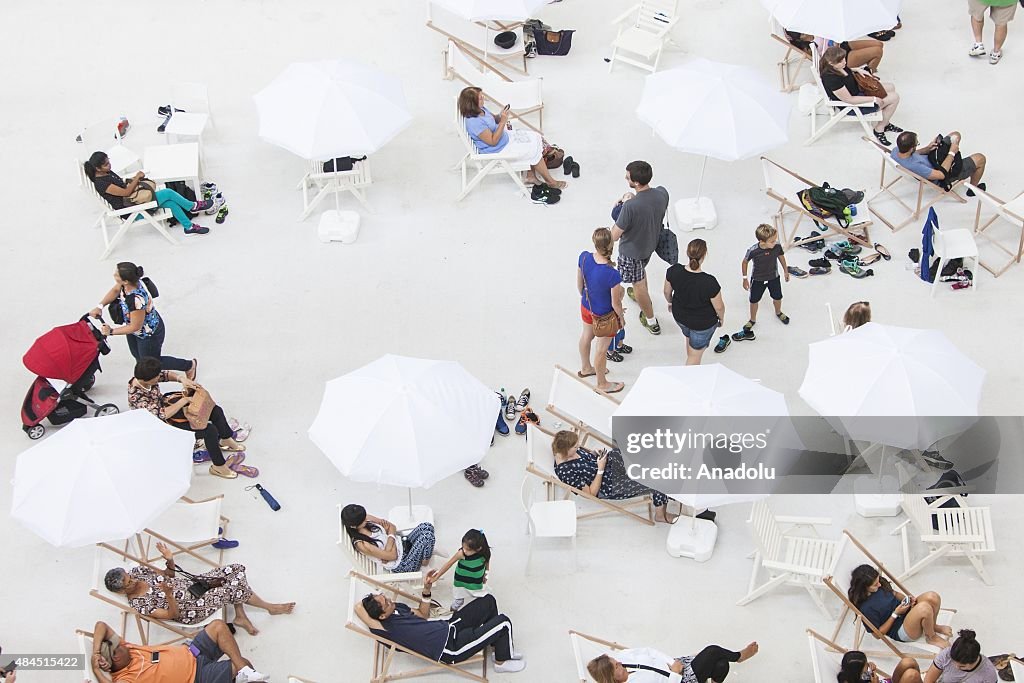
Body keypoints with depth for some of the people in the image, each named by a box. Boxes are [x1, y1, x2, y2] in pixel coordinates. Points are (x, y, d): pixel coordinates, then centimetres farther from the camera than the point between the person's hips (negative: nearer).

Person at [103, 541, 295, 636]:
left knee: (234, 571, -7)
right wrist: (168, 594, -38)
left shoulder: (138, 571, -3)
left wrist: (170, 560, -12)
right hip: (191, 610, -7)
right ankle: (270, 607, 5)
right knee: (235, 587, -20)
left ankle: (240, 616, 5)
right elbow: (173, 615, -19)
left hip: (191, 584, 7)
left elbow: (169, 576, 10)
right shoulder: (138, 604, -21)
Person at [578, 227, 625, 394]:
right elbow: (616, 304, -23)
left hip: (586, 307, 6)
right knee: (602, 349, 18)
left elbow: (579, 283, -4)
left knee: (586, 336, 32)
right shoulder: (612, 275, -39)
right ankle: (602, 384, 43)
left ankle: (586, 368, 60)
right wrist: (621, 317, -2)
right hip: (604, 315, -6)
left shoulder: (584, 257, -24)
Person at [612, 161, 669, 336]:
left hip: (632, 250, -6)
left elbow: (614, 236, -29)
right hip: (651, 243, 6)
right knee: (641, 270, 36)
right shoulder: (662, 193, -22)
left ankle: (651, 322, 35)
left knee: (638, 284, 18)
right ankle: (642, 297, 63)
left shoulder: (630, 206, -41)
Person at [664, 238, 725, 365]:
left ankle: (692, 367, 61)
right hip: (703, 323, -6)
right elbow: (719, 307, -21)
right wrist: (721, 318, 2)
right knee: (695, 355, 17)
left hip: (679, 316, 6)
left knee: (689, 337, 36)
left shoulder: (674, 271, -26)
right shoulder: (709, 283, -37)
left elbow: (667, 291, -6)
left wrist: (670, 302, 17)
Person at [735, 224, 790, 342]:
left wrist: (785, 271, 10)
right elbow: (745, 262, -14)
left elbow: (781, 256, -3)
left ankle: (778, 313, 56)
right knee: (754, 300, 17)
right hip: (758, 279, -2)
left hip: (774, 278, 2)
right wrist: (745, 278, -6)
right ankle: (752, 320, 44)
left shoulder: (777, 246, -26)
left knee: (777, 297, 23)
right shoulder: (753, 251, -34)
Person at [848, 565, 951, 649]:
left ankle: (933, 626, 8)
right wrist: (895, 614, -19)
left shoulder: (880, 586, -2)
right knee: (924, 608, -35)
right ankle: (932, 637, -5)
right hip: (900, 632, -8)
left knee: (932, 597, -19)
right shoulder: (866, 608, -24)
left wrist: (906, 599, -3)